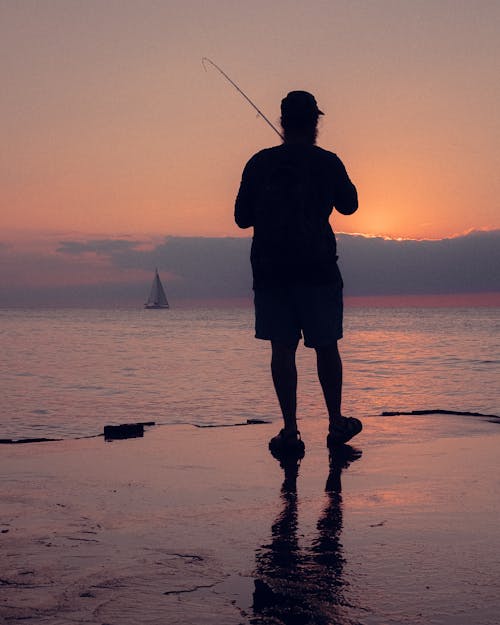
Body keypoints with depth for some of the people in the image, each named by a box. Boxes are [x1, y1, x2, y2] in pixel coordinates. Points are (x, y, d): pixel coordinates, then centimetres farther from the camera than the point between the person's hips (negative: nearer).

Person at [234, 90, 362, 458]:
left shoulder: (259, 163, 2)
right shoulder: (327, 162, -3)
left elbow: (242, 217, 8)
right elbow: (349, 205, 13)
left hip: (270, 268, 1)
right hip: (317, 268, -1)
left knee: (282, 348, 2)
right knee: (326, 346, 11)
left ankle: (290, 430, -3)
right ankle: (336, 423, 22)